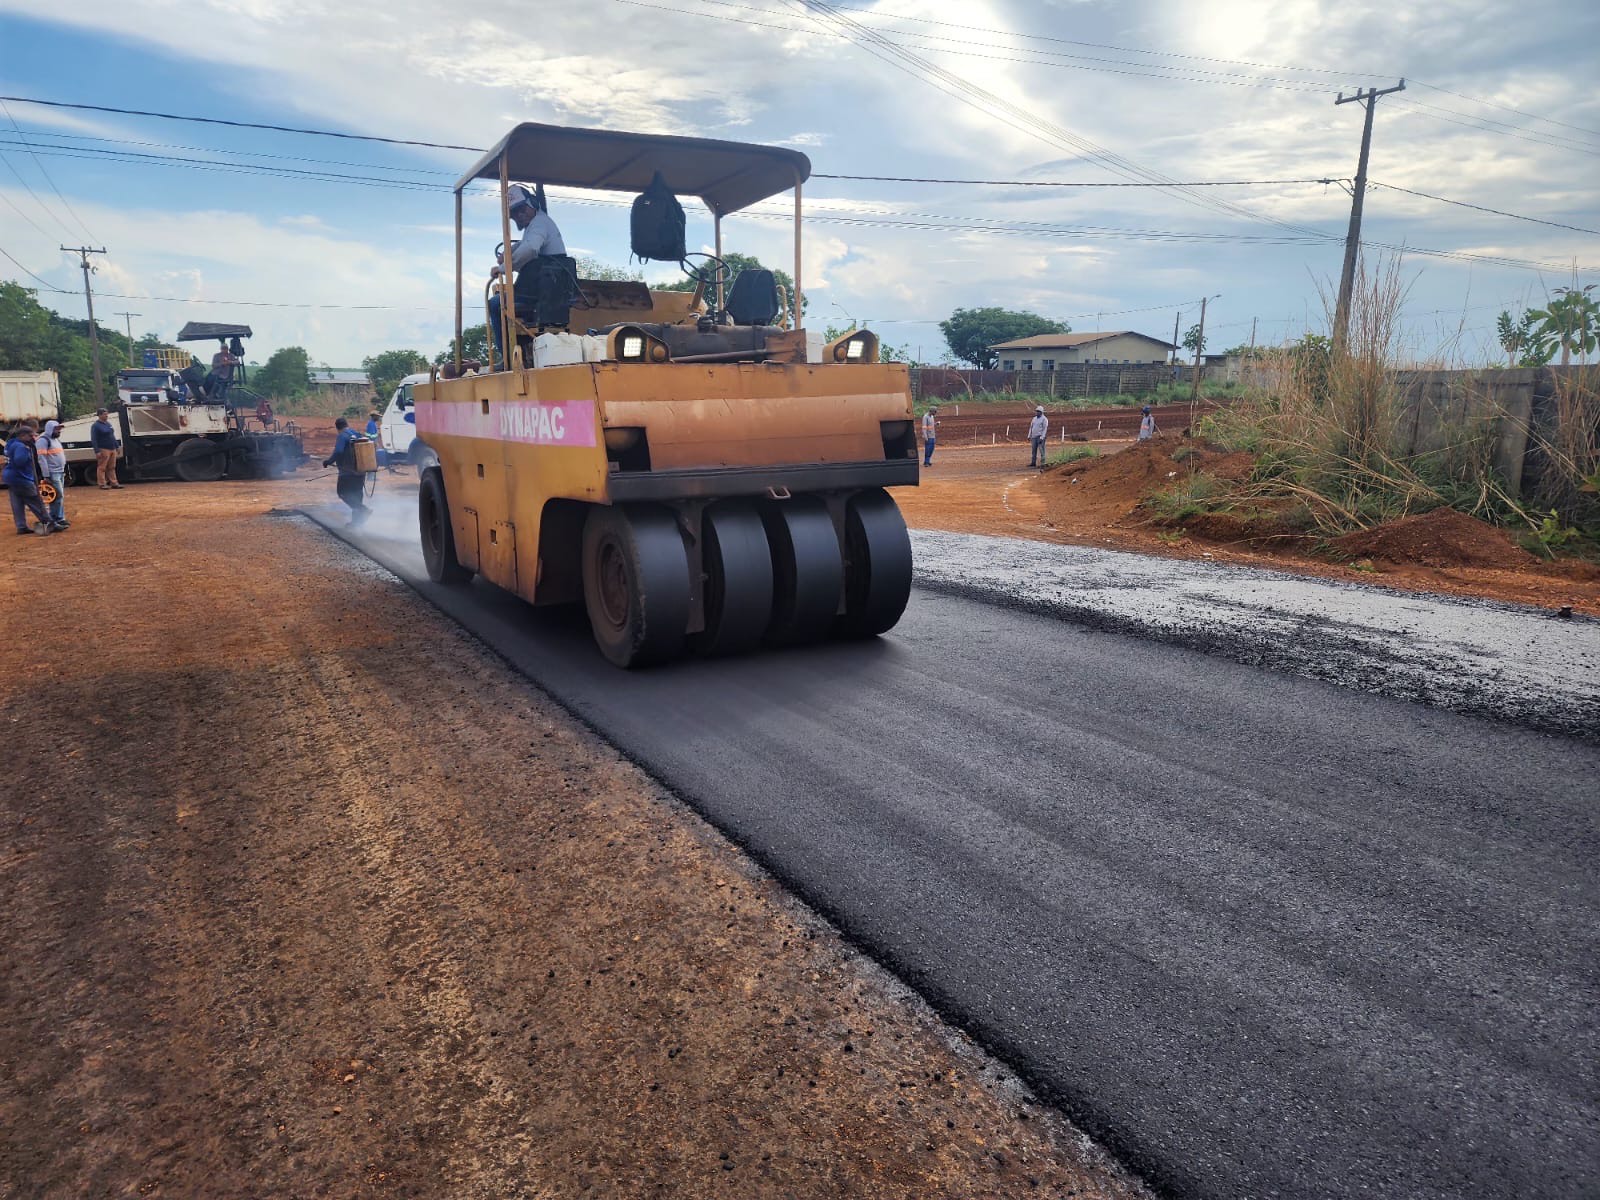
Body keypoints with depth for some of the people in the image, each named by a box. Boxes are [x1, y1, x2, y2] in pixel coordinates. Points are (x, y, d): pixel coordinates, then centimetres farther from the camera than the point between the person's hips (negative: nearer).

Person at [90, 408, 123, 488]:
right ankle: (102, 484, -1)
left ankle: (113, 483, 13)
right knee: (102, 468, -3)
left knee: (112, 468, 10)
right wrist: (97, 451, -18)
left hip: (112, 449, 8)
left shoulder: (108, 423, 15)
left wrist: (117, 446, 20)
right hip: (104, 450, -8)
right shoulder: (95, 426, -8)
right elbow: (93, 440, -12)